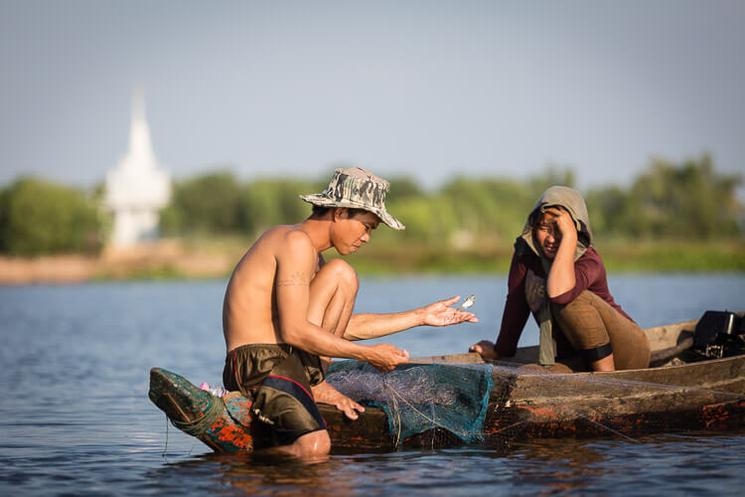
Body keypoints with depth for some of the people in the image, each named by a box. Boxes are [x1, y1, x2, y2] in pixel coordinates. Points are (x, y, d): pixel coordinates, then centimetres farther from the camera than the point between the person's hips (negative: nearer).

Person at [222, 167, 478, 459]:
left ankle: (311, 383, 1)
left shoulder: (313, 257, 21)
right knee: (314, 448, -33)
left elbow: (345, 327, 24)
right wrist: (369, 354, -14)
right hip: (258, 364, -10)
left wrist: (421, 317, 24)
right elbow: (293, 331, -19)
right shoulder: (297, 242, -11)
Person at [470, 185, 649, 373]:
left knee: (571, 299, -31)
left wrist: (569, 236, -35)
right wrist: (501, 350, 13)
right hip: (581, 361, 3)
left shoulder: (589, 261, -20)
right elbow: (516, 303, 5)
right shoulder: (526, 252, -5)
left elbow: (559, 294, -41)